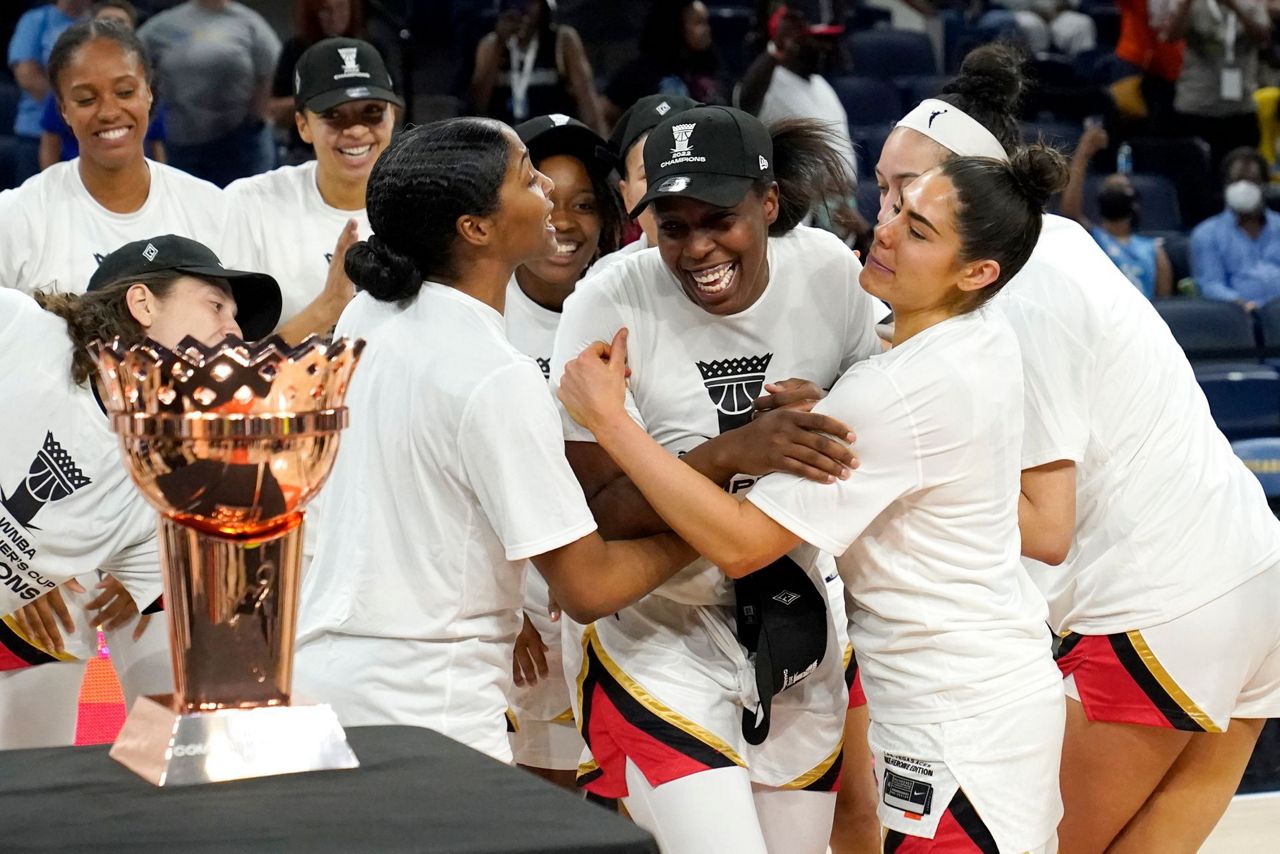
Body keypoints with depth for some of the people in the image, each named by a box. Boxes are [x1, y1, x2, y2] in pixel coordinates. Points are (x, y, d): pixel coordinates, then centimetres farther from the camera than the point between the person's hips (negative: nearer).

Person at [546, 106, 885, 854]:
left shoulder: (831, 273, -7)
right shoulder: (609, 307, -17)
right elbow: (594, 512, -20)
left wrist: (819, 418, -18)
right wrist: (731, 454, -34)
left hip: (802, 636, 4)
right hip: (661, 643, -4)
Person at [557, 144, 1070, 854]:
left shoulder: (896, 394, -27)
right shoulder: (988, 338, 1)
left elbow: (737, 544, -27)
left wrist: (607, 417, -23)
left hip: (957, 726, -10)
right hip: (1008, 681, 10)